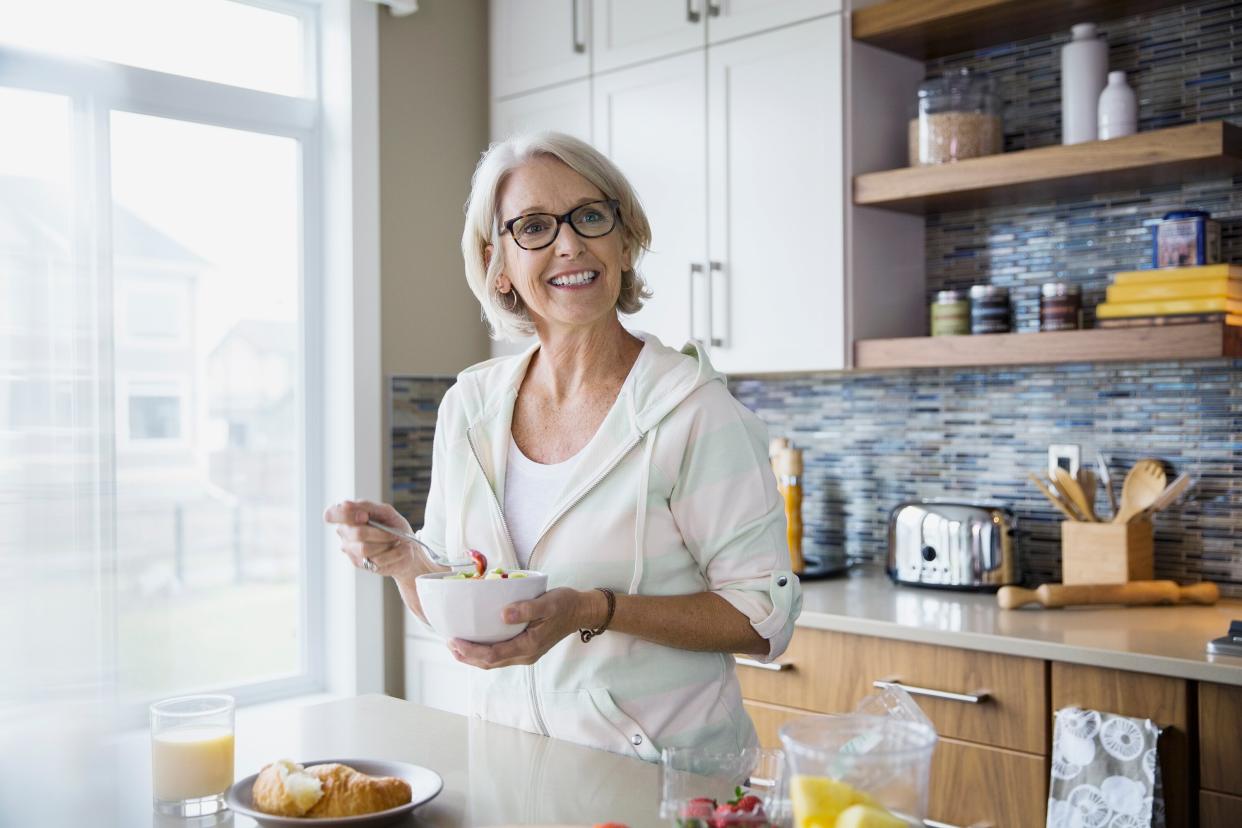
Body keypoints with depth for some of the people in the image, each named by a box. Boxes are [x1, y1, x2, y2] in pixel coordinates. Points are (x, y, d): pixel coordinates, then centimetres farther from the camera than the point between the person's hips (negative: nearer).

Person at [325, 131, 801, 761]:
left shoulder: (692, 407, -10)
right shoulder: (468, 405, 5)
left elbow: (766, 619, -9)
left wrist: (594, 611, -20)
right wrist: (401, 559, -7)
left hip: (660, 774, -3)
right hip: (509, 766, 4)